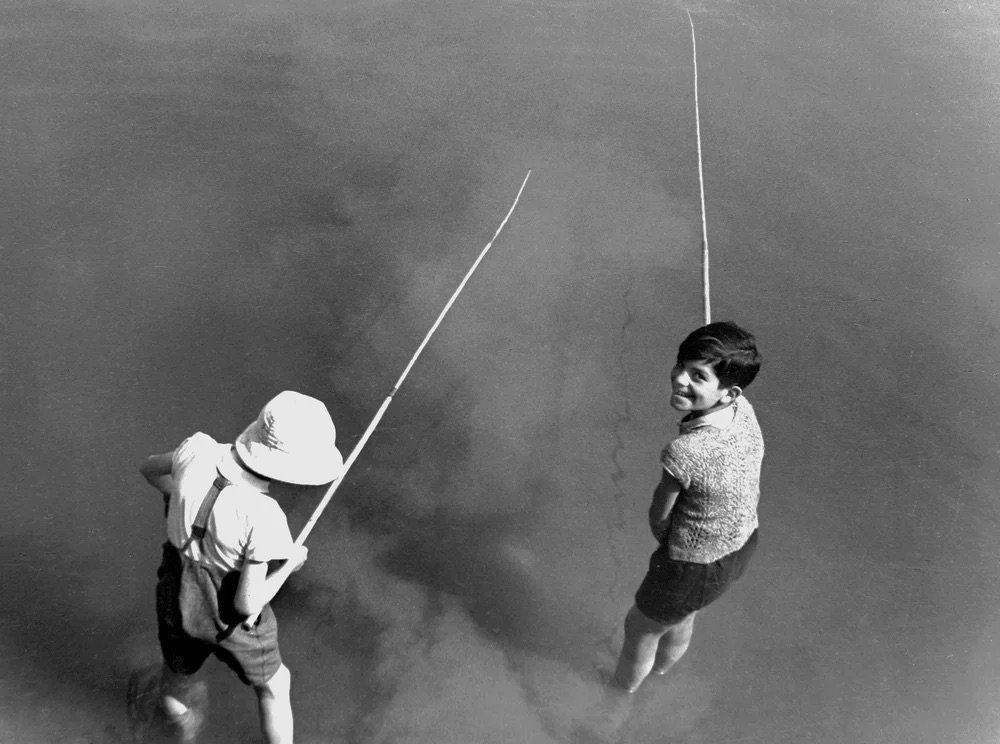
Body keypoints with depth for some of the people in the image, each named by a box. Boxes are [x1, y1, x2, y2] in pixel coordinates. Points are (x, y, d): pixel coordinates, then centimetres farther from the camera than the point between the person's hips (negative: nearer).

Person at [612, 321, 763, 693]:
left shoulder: (684, 452, -38)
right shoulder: (744, 410, -17)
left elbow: (659, 517, -20)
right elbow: (752, 489, -1)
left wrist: (665, 541, 3)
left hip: (696, 567, -7)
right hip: (743, 547, 7)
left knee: (640, 627, 24)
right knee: (681, 617, 36)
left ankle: (625, 684, 53)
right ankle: (663, 664, 65)